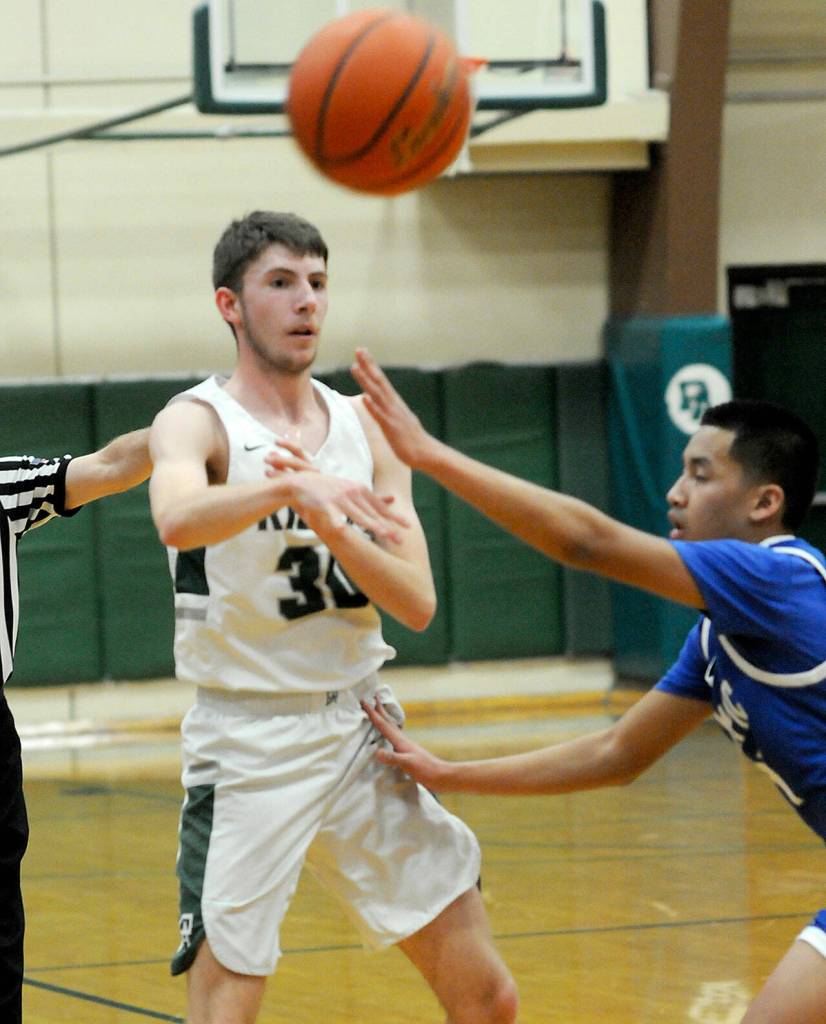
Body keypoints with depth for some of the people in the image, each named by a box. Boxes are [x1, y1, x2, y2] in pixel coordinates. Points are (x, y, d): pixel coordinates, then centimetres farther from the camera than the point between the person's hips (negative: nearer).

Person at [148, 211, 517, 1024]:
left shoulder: (364, 428, 7)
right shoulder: (197, 422, -9)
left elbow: (417, 602, -1)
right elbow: (177, 521, -34)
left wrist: (331, 524, -18)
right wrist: (291, 487, -51)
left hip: (360, 728, 5)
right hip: (248, 742, -5)